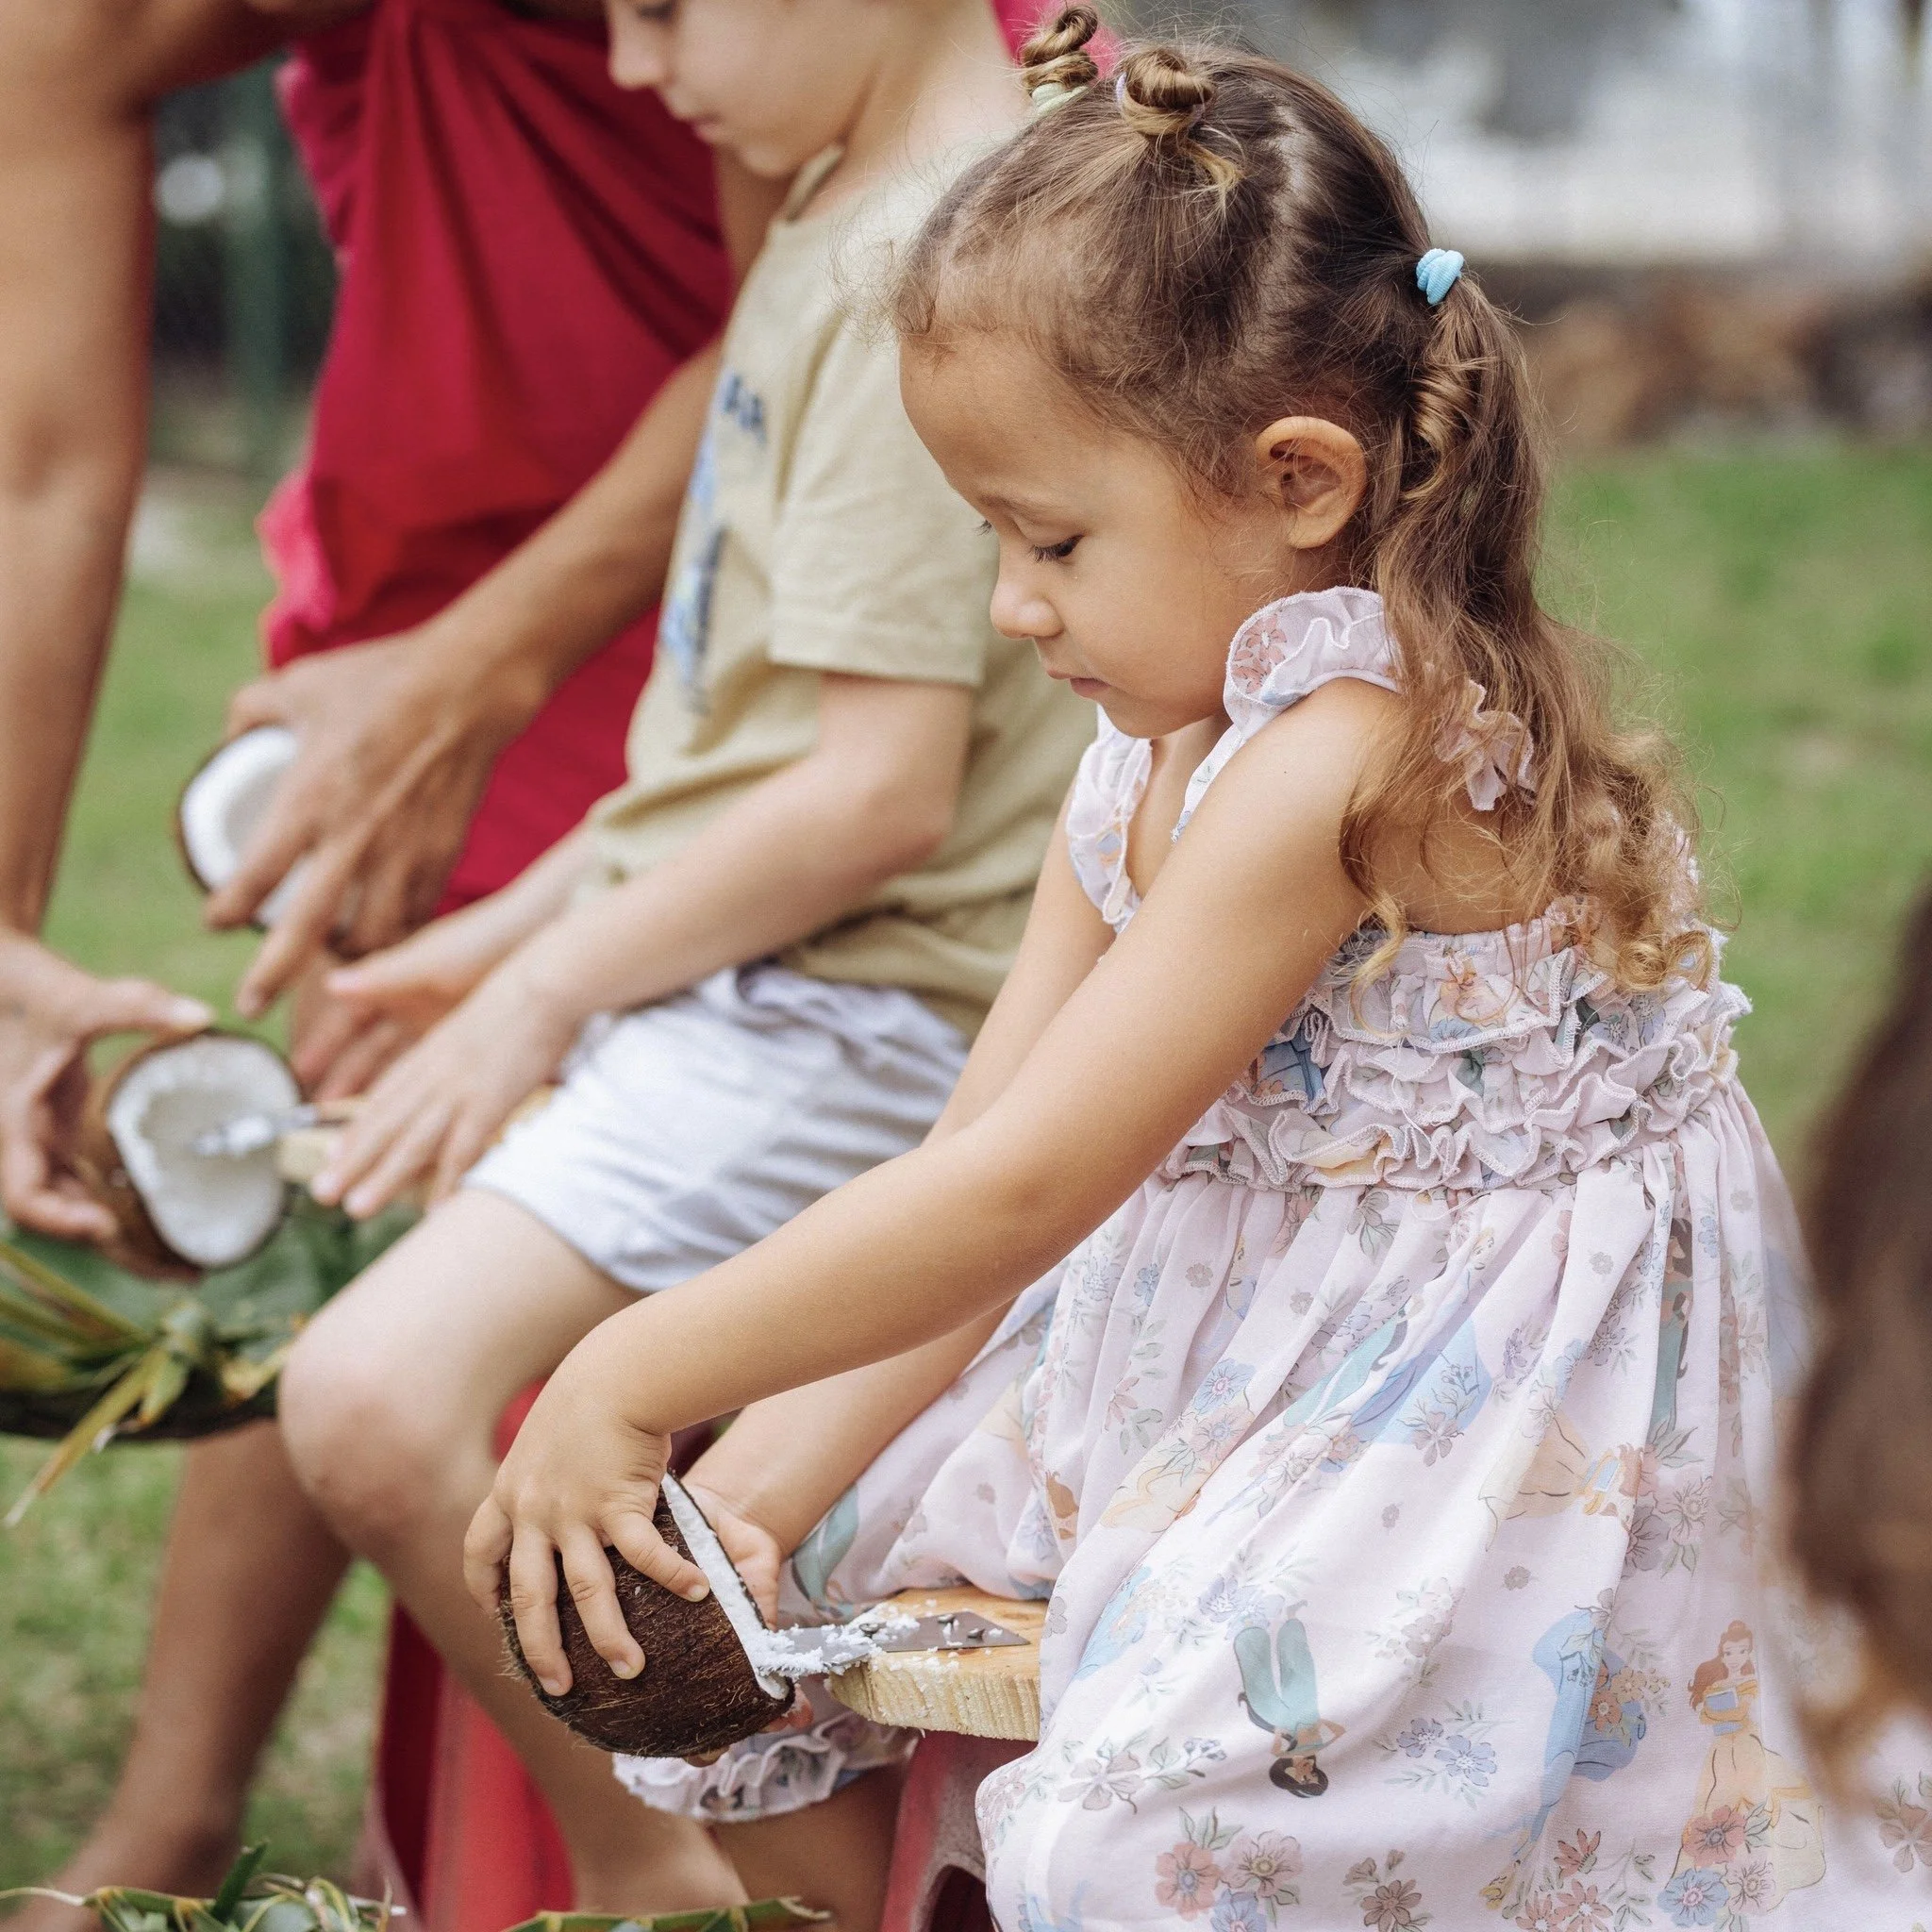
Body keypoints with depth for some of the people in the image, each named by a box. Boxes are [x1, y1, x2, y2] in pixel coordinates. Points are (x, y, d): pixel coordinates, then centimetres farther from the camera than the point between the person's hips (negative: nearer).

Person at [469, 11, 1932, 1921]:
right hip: (1246, 1353, 10)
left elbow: (1019, 1192, -26)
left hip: (1482, 1393, -10)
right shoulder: (1151, 757, 5)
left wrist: (632, 1379, -20)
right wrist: (766, 1467, -7)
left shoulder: (1336, 762, -26)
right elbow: (979, 1146, 3)